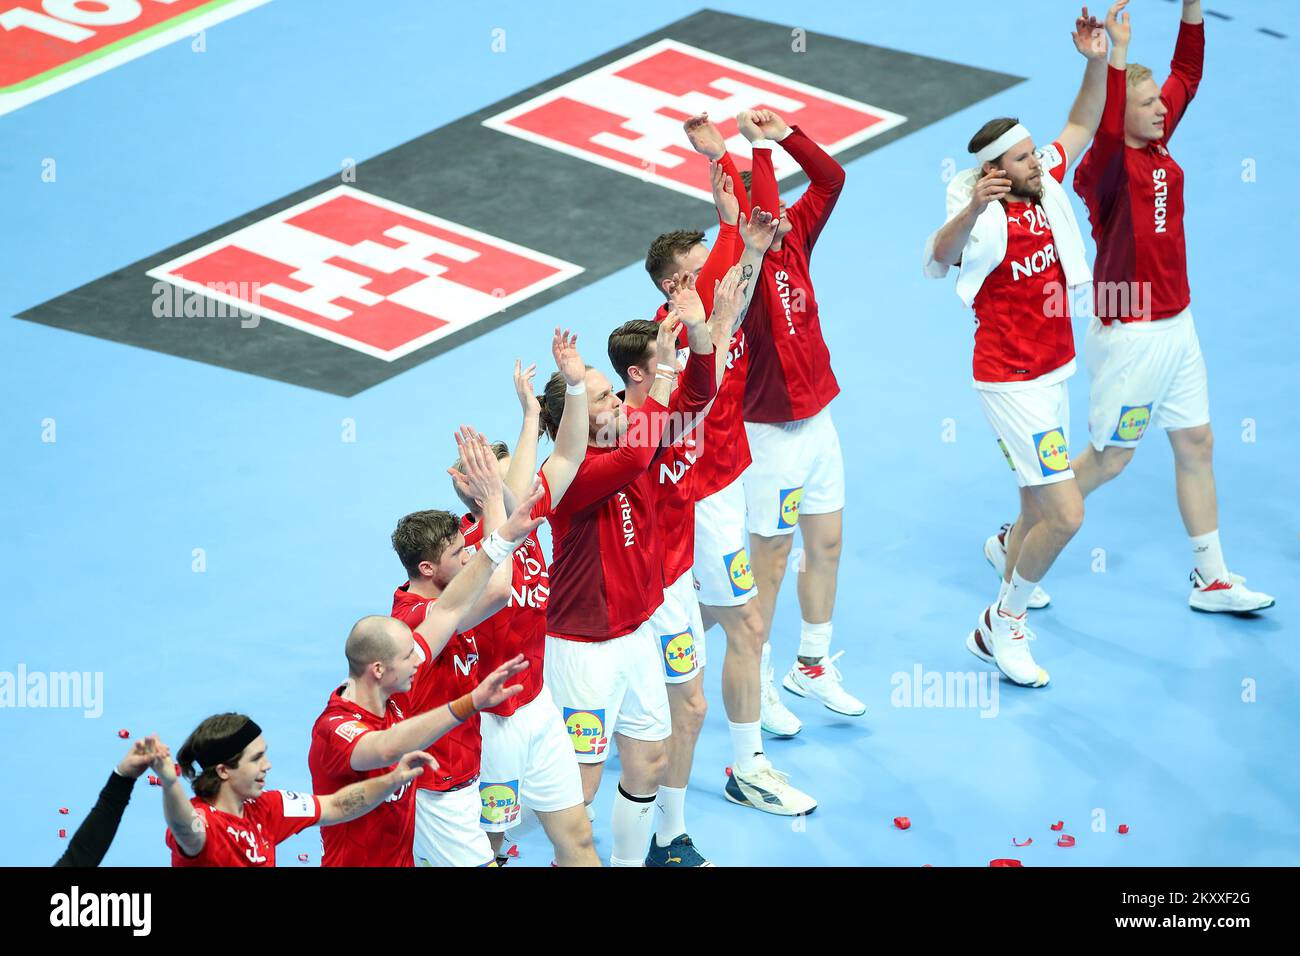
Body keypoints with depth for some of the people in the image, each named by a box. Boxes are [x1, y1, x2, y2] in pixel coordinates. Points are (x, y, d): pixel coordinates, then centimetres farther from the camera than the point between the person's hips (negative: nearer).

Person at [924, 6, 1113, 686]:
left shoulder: (1044, 188, 1)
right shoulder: (988, 219, -21)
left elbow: (1080, 127, 14)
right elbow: (938, 259, -39)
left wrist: (1096, 62, -1)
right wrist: (971, 208, -57)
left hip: (1051, 374, 8)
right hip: (1011, 383, -8)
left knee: (1038, 513, 15)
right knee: (1065, 513, -9)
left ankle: (999, 629, 27)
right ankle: (1005, 623, 9)